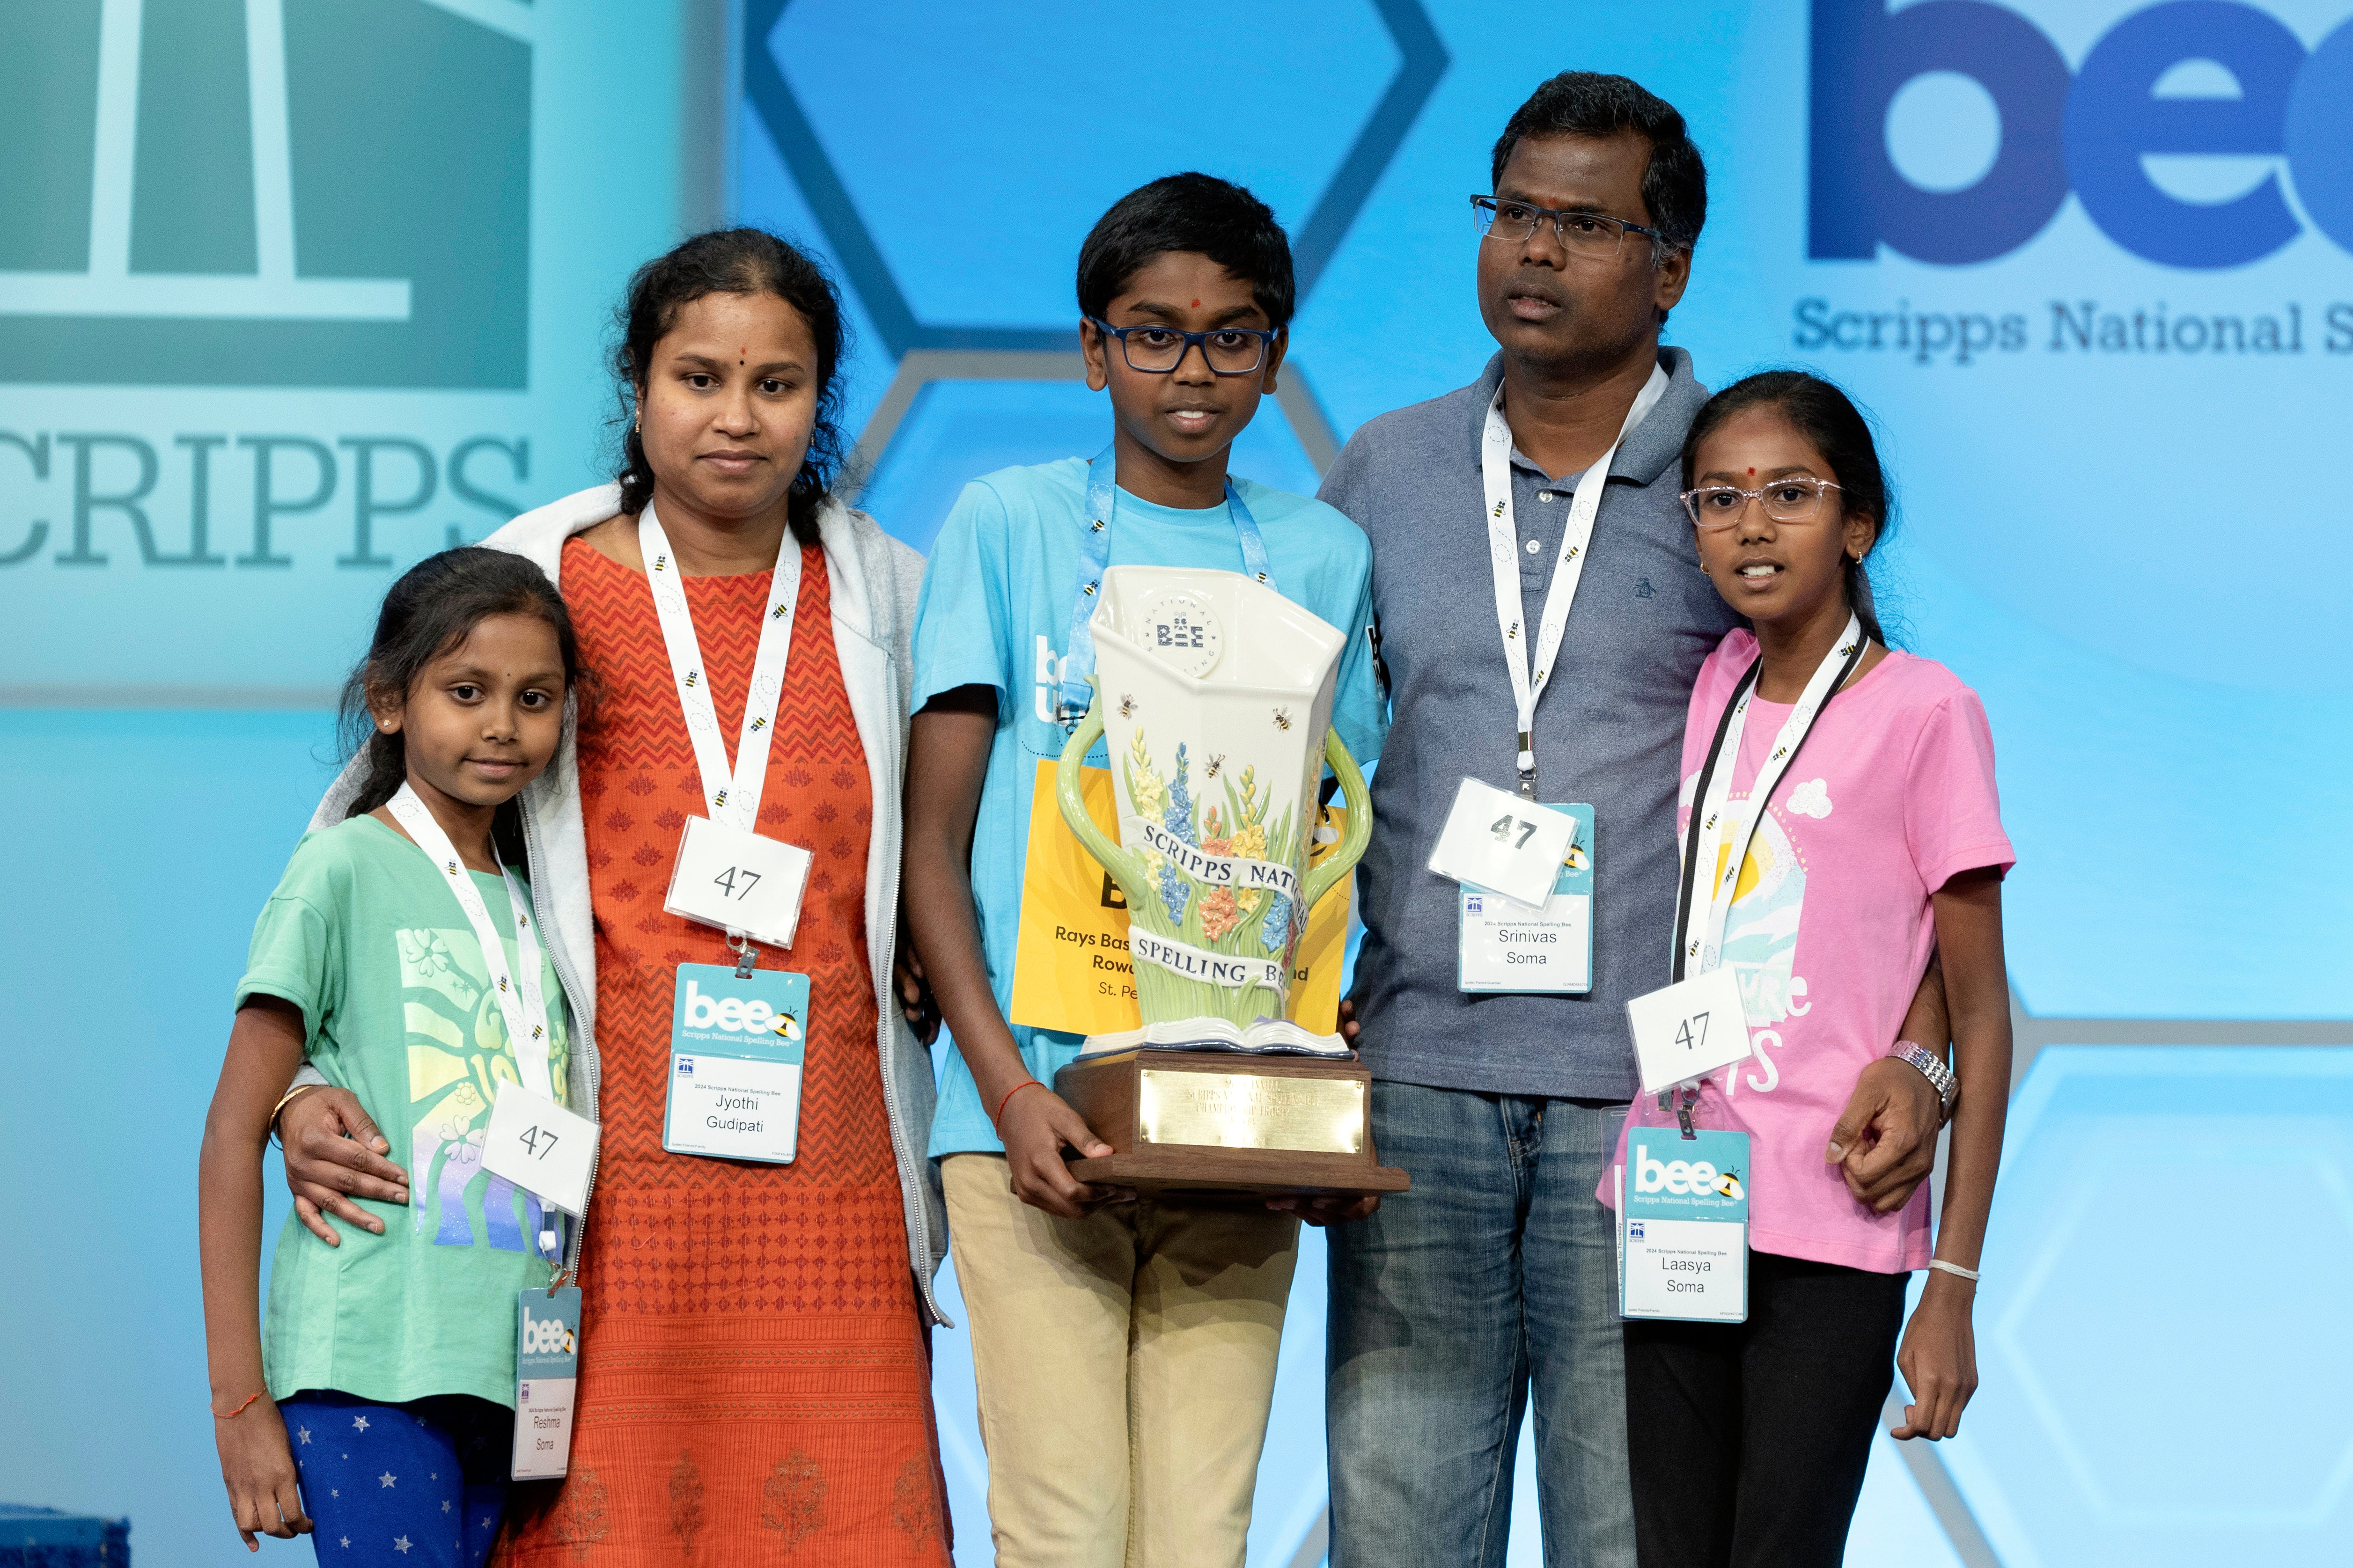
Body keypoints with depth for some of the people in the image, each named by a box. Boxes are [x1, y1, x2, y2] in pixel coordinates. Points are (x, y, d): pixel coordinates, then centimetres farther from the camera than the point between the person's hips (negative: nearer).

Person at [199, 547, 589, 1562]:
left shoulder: (533, 898, 16)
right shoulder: (345, 869, -3)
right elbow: (235, 1135, -5)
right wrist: (239, 1399, -9)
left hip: (510, 1378, 6)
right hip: (371, 1371, -6)